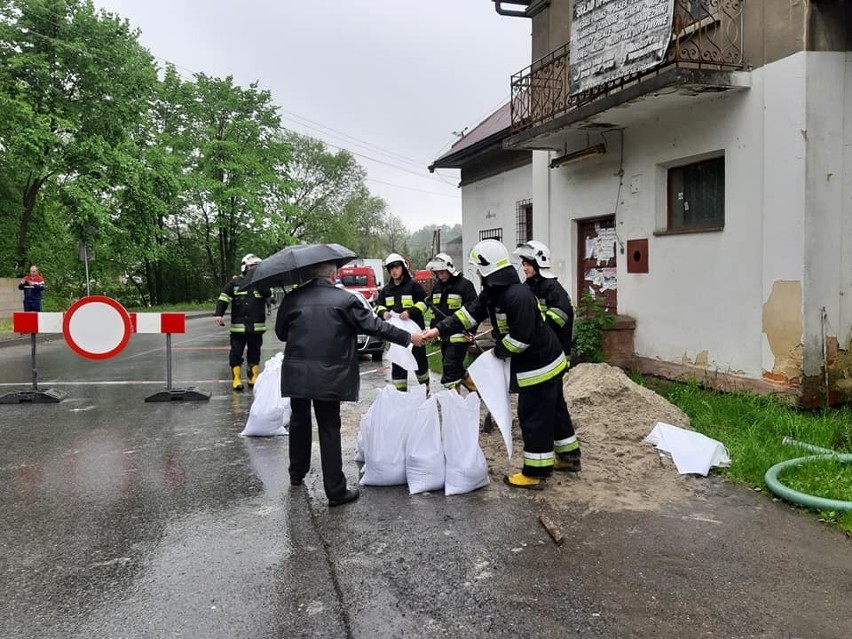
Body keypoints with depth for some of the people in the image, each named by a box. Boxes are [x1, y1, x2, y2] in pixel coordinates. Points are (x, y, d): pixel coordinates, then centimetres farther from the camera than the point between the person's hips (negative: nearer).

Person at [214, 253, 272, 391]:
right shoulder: (235, 282, 3)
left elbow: (269, 294, -11)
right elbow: (223, 298, 2)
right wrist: (218, 314, -8)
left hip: (256, 327, 2)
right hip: (238, 326, -2)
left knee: (254, 352, 12)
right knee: (236, 353, 2)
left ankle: (253, 377, 24)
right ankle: (236, 379, 11)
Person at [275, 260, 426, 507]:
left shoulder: (292, 299, 2)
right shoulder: (345, 299, -6)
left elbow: (280, 333, 13)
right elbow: (374, 326, -4)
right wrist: (408, 337, 4)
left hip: (296, 375, 3)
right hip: (328, 377, -3)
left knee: (299, 423, 22)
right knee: (329, 431, 3)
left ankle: (297, 475, 38)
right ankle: (336, 492, 6)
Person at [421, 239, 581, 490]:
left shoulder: (518, 296, -29)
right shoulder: (493, 292, 3)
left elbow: (521, 338, -29)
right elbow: (469, 313, 4)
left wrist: (498, 351, -12)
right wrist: (440, 329, -6)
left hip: (538, 365, -10)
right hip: (547, 359, 10)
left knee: (533, 417, -2)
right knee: (554, 410, 21)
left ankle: (534, 473, 8)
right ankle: (568, 456, 36)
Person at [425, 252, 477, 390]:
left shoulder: (464, 285, -11)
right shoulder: (437, 286, 11)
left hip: (459, 334, -8)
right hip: (444, 334, 8)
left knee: (450, 368, -13)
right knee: (456, 368, 15)